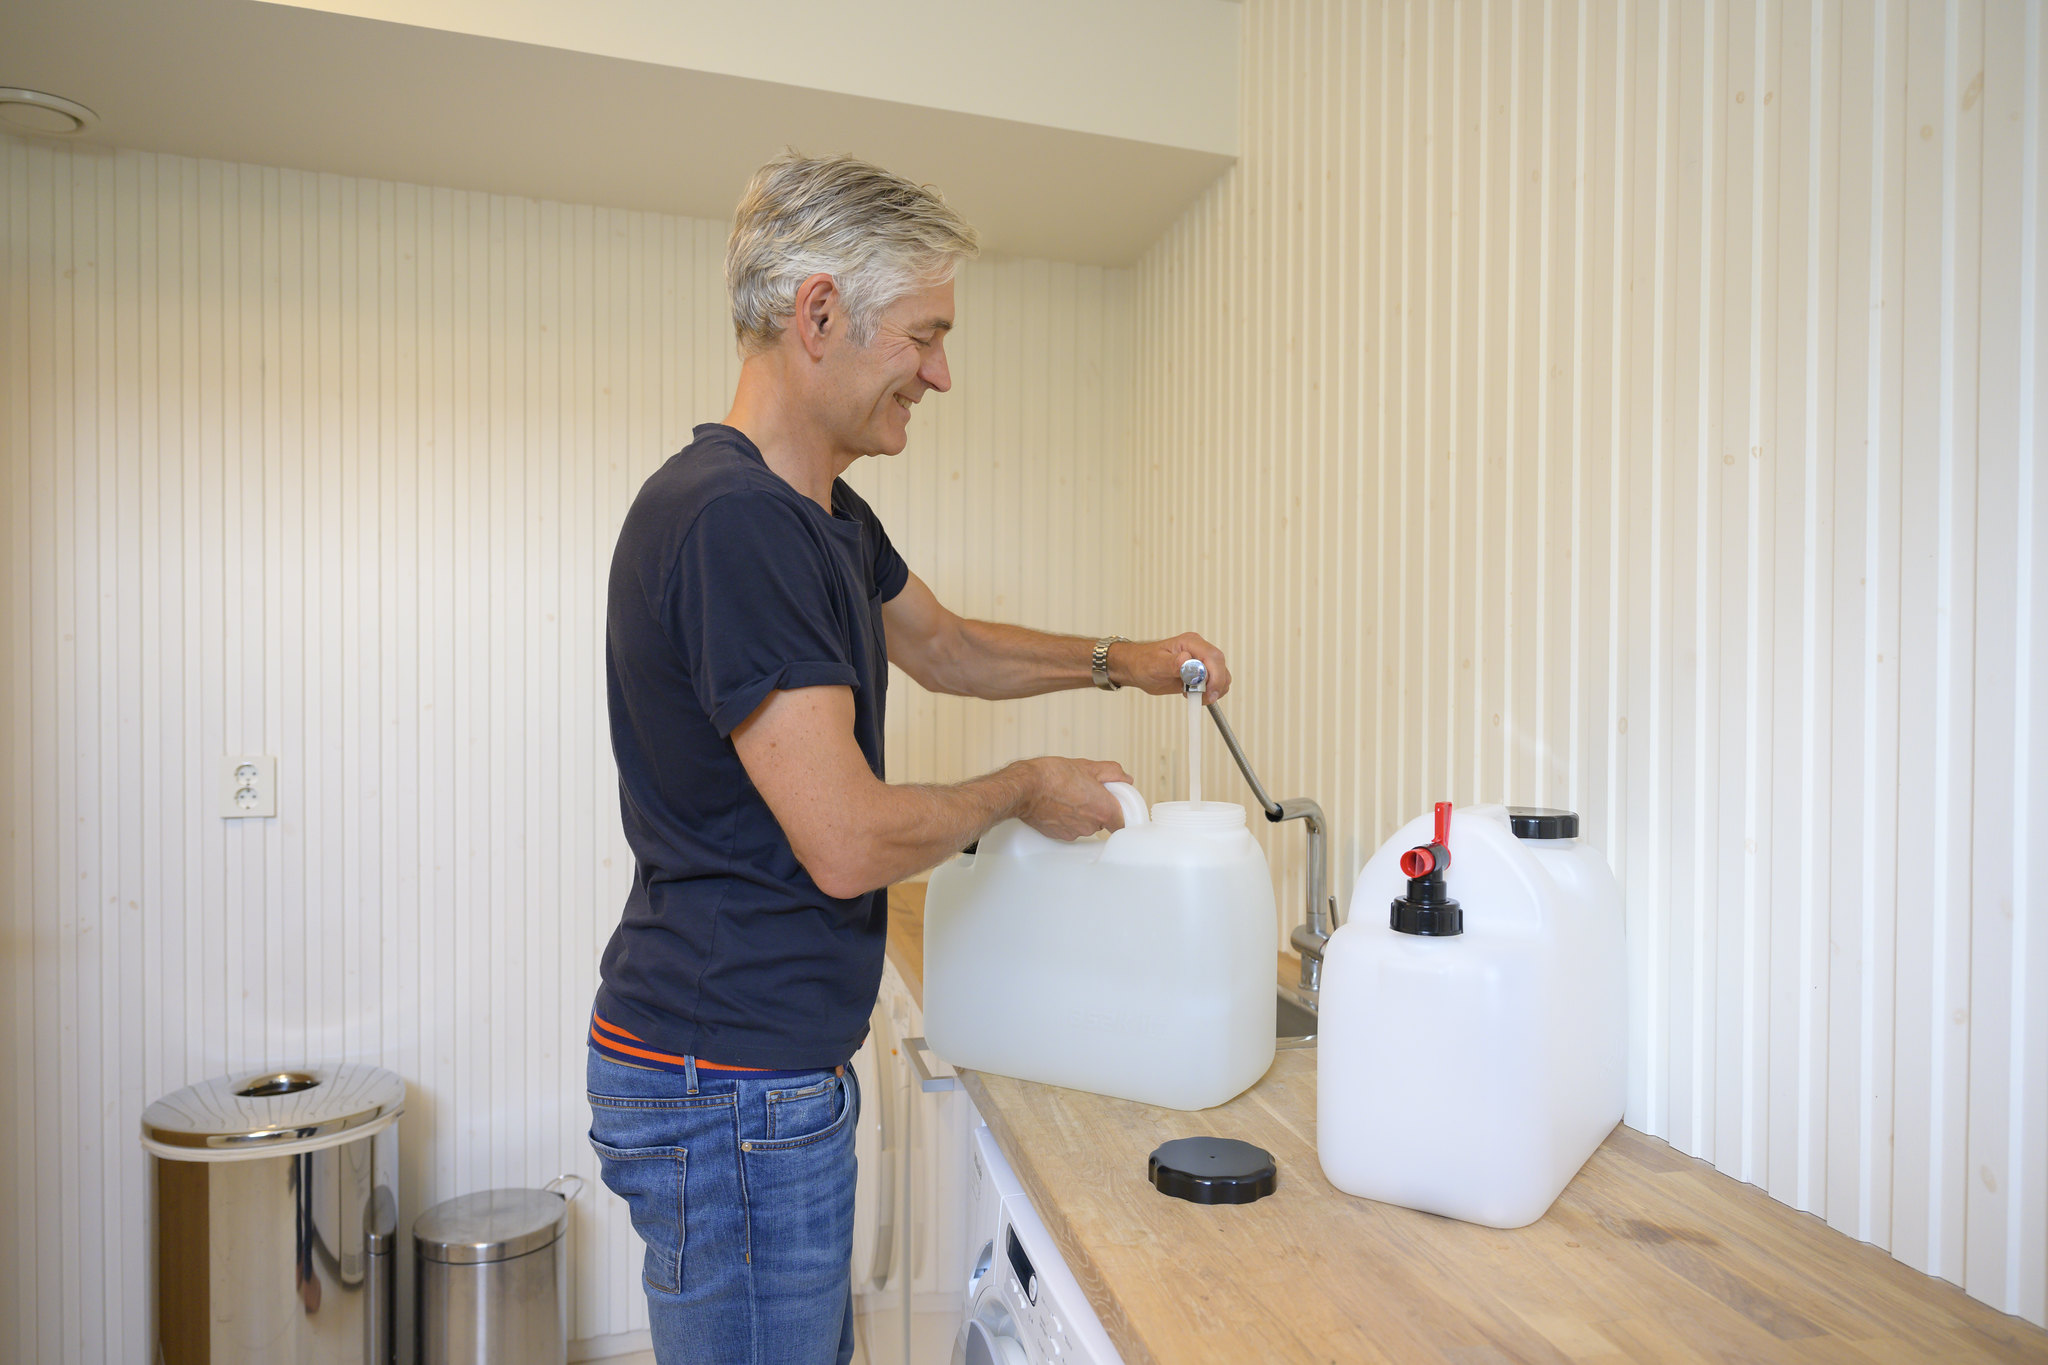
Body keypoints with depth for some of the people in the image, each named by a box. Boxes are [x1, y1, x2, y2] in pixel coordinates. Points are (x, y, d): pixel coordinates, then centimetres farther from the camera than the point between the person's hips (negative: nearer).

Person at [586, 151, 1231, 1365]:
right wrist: (1024, 790, -9)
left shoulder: (826, 514, 8)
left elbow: (941, 644, 23)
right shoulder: (729, 518, -24)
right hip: (731, 1085, -10)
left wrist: (1117, 661, 14)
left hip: (777, 1063, 10)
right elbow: (849, 842, -26)